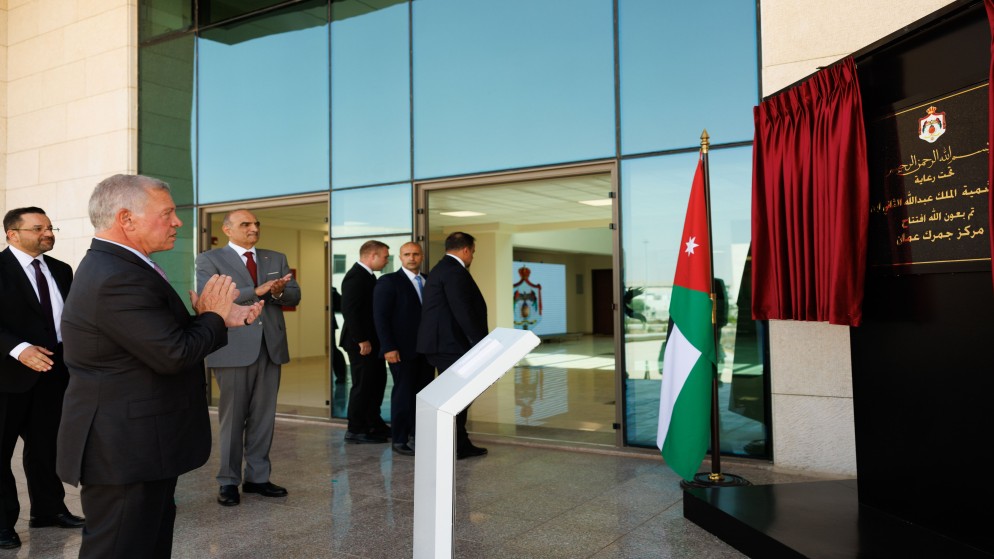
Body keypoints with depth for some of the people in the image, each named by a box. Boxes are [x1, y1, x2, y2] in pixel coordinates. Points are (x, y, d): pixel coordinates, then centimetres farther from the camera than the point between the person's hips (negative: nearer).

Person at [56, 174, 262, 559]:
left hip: (132, 446, 11)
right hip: (125, 452, -11)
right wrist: (212, 316, -9)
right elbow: (174, 354, -26)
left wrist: (222, 319, 5)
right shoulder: (117, 280, -24)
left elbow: (164, 335, 12)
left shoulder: (112, 267, 10)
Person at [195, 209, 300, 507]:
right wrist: (257, 291, -21)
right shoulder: (210, 259, 0)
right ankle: (228, 481, 16)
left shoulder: (276, 258, 14)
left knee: (264, 417, 9)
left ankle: (257, 477, 19)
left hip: (270, 347, 4)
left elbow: (294, 294, 8)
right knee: (232, 418, 4)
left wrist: (277, 292, -15)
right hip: (234, 348, -4)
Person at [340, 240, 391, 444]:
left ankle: (373, 423, 30)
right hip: (362, 342, -10)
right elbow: (349, 311, -23)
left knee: (377, 381, 17)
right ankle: (355, 430, 10)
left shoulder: (367, 275, 14)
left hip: (372, 341, 10)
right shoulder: (355, 277, -18)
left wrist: (370, 339, 12)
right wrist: (361, 340, -22)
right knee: (363, 384, -2)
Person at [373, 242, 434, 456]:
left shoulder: (429, 281, 13)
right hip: (403, 350, -5)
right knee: (403, 394, 0)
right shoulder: (388, 281, -4)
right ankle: (399, 440, 11)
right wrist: (389, 348, -16)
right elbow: (380, 317, -8)